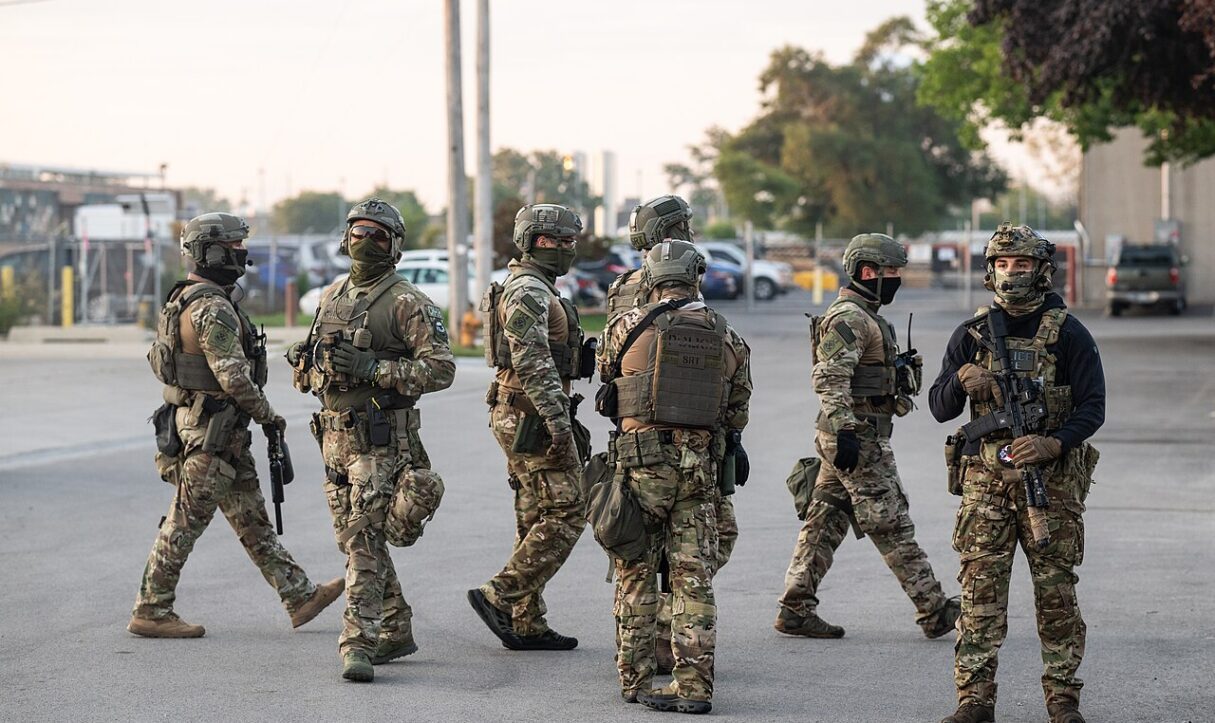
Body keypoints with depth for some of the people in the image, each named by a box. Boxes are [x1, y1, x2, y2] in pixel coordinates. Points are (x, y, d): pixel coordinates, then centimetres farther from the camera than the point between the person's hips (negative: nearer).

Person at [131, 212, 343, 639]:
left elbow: (156, 358, 19)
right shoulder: (212, 308, -20)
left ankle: (299, 596, 17)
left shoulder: (182, 300, 12)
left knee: (252, 518, 12)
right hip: (212, 431, -10)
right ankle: (150, 612, 5)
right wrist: (268, 416, -12)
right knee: (186, 521, -2)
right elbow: (234, 376, -24)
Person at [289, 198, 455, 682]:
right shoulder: (331, 297, 14)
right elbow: (314, 365, 26)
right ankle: (396, 630, 26)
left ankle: (359, 643, -15)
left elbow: (441, 369, -15)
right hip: (336, 435, 8)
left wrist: (372, 368, -21)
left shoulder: (406, 303, -8)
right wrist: (312, 369, 1)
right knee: (355, 538, 13)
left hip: (382, 438, -8)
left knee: (364, 539, -14)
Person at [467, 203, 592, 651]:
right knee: (566, 512, -10)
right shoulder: (528, 291, -14)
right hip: (532, 417, -11)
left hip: (521, 417, 11)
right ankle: (499, 596, -11)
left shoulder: (536, 290, 20)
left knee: (536, 520, 10)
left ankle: (527, 625, 12)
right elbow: (533, 362, -23)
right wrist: (557, 420, -27)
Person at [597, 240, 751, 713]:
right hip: (700, 466, 2)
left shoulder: (627, 327, -4)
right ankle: (694, 685, 2)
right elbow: (737, 412, 12)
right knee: (694, 577, 5)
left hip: (641, 462, -2)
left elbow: (608, 378, 13)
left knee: (637, 573, 8)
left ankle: (635, 679, 13)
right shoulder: (727, 337, 5)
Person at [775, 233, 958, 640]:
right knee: (891, 526, -5)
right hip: (858, 438, -11)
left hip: (855, 436, 11)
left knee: (825, 521, 9)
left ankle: (796, 609, 9)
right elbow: (829, 381, -24)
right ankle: (934, 612, -1)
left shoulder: (863, 316, 19)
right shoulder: (848, 319, -15)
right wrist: (844, 433, -27)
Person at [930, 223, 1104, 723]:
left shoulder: (1068, 333, 1)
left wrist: (1054, 443, -18)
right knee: (980, 588, -3)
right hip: (985, 477, 2)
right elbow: (940, 409, 8)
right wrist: (961, 382, -14)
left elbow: (1093, 406, -1)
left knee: (1056, 589, 2)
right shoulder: (972, 333, 8)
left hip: (1051, 477, -2)